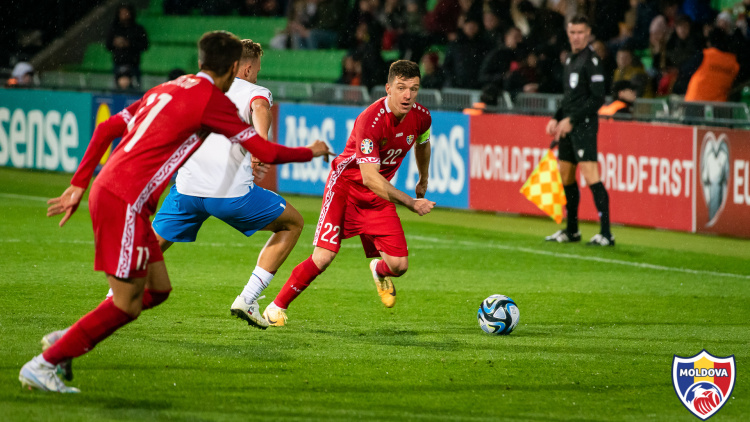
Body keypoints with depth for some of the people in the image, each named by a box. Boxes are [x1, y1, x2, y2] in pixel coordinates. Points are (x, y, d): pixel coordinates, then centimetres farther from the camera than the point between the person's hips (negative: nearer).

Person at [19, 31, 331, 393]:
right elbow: (265, 152, -5)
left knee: (158, 288, 14)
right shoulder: (213, 100, -7)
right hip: (125, 201, -9)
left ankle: (67, 339, 16)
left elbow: (106, 128, 19)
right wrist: (311, 152, 12)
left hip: (109, 189, 9)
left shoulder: (168, 89, 18)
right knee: (126, 305, -5)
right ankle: (43, 364, -2)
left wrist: (79, 184, 21)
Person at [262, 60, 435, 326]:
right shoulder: (370, 120, -31)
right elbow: (370, 178, -33)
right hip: (345, 184, -5)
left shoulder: (421, 117, -10)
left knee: (399, 266, -7)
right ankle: (277, 307, 0)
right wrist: (410, 203, -33)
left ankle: (379, 271, 32)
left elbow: (422, 144, 17)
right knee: (324, 256, -19)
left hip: (380, 192, 5)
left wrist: (423, 181, 29)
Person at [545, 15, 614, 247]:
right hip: (568, 125, 9)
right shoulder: (570, 59, 16)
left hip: (584, 125, -9)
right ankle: (571, 231, 24)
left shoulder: (591, 60, -11)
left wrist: (572, 120, -17)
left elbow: (598, 99, -16)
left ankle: (606, 233, -17)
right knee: (566, 176, 13)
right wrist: (556, 119, 13)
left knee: (590, 175, -15)